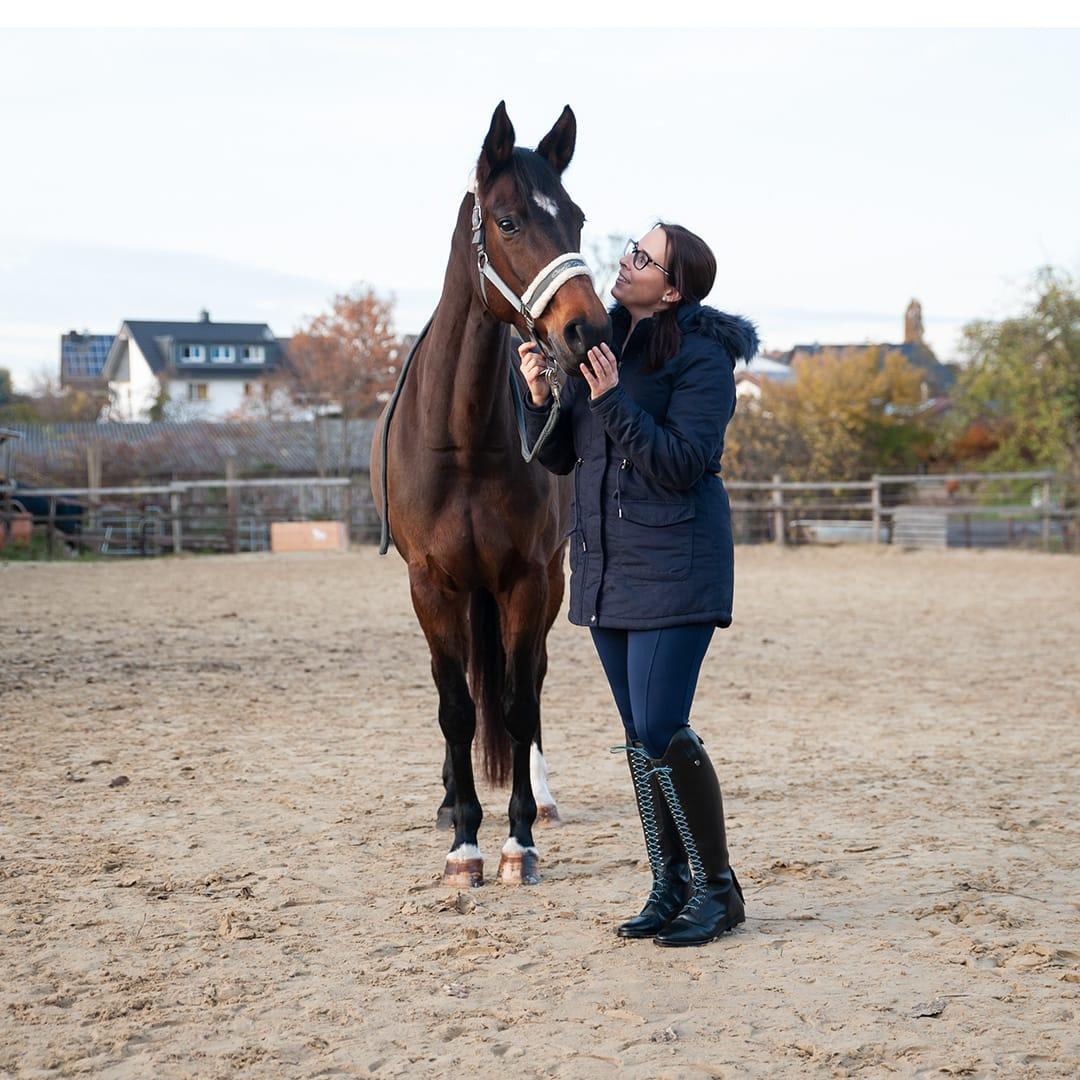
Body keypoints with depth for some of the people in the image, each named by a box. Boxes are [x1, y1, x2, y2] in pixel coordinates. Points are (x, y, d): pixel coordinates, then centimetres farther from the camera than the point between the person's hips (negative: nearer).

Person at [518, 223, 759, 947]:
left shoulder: (701, 358, -11)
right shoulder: (600, 343, 10)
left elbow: (682, 464, -19)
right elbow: (561, 458, 12)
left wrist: (612, 400, -23)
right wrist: (542, 397, -6)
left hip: (673, 567, -8)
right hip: (606, 563, 8)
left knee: (662, 734, -10)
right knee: (641, 737, 11)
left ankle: (720, 889, 4)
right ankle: (671, 886, 21)